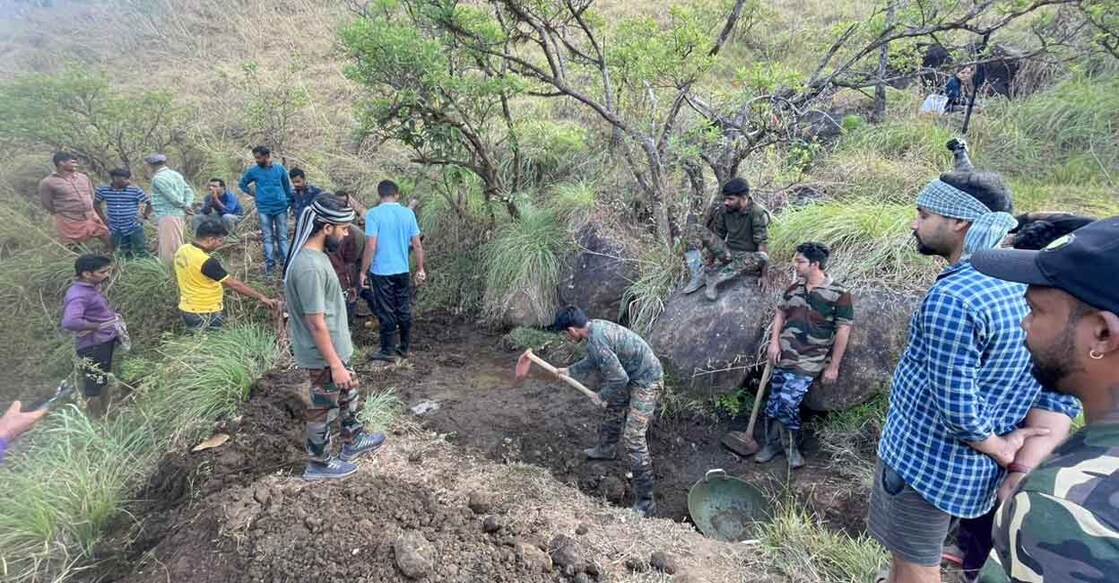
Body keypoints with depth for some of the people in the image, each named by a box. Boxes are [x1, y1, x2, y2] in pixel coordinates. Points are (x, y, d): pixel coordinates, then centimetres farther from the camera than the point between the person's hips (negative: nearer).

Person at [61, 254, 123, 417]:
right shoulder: (78, 295, -24)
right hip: (93, 345, -10)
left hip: (105, 341, 10)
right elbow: (69, 322, -39)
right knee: (93, 385, 3)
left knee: (104, 381, 23)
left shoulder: (92, 287, 5)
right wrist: (95, 326, -24)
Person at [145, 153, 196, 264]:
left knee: (170, 247, -6)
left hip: (168, 216, -9)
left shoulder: (158, 178, -12)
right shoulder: (175, 174, 15)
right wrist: (188, 205, -2)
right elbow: (189, 191, 11)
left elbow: (173, 197, -18)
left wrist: (183, 206, -2)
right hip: (178, 214, 10)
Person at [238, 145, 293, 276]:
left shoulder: (280, 168, 2)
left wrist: (289, 202, 9)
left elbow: (287, 186, 9)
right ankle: (270, 264, 9)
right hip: (264, 209, 0)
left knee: (282, 237, 4)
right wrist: (252, 193, 6)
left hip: (281, 207, 0)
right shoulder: (253, 171, 2)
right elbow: (242, 183, 18)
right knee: (268, 238, 4)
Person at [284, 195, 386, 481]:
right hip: (325, 355, -9)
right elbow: (316, 323, -27)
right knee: (324, 407, 9)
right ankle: (319, 463, 29)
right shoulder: (309, 267, -30)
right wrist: (335, 364, -21)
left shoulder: (312, 255, 1)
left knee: (348, 393, 25)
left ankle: (353, 441, 44)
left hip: (335, 347, 9)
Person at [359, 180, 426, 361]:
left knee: (386, 312, 4)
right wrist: (420, 269, 11)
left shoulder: (374, 214, -11)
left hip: (381, 271, -4)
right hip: (402, 271, 4)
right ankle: (405, 347, 24)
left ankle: (388, 351, 13)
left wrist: (363, 271, -6)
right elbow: (417, 244, 2)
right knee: (404, 310, 14)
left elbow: (371, 246, -16)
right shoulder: (408, 213, 0)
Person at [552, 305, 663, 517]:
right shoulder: (596, 326, 1)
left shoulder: (596, 341, -29)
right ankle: (606, 449, 57)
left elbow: (619, 378, -28)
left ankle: (645, 502, -5)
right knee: (614, 408, 31)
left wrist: (603, 396, -11)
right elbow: (594, 361, 20)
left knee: (633, 438, -11)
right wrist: (569, 371, 26)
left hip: (646, 381, -10)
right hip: (634, 375, 10)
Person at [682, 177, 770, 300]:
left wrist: (763, 275, -24)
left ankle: (712, 278, -37)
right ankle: (699, 274, -26)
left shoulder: (757, 213, -20)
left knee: (762, 257, -40)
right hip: (728, 253, 4)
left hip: (747, 257, -4)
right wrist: (710, 259, 0)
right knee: (694, 228, -10)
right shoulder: (724, 211, -5)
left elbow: (761, 244, -22)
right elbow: (717, 236, 5)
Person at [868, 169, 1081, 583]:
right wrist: (1026, 471, -6)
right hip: (976, 471, 8)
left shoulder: (950, 297, -26)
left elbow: (958, 410, -26)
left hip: (924, 460, -8)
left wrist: (1000, 449, -7)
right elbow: (1059, 396, 0)